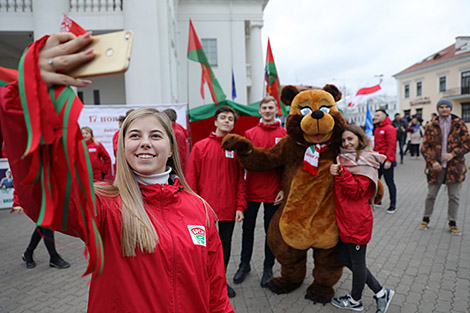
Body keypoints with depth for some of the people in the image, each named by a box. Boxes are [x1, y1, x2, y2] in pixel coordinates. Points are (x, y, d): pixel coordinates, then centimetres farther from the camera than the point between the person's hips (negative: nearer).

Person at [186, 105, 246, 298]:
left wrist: (240, 206, 0)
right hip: (205, 208, -2)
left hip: (229, 209, 2)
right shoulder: (200, 146, -2)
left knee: (225, 244, 15)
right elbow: (191, 179, -2)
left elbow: (240, 180, 4)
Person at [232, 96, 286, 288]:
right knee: (248, 228, 13)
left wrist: (283, 189, -7)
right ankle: (244, 264, 32)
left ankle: (268, 268, 28)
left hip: (273, 191, -1)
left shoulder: (284, 134, -1)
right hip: (252, 189, 2)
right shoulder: (250, 133, 4)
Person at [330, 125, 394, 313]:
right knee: (346, 259, 16)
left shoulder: (366, 163, -10)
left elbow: (357, 191, -20)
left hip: (357, 220, -9)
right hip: (344, 219, 9)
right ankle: (381, 293, 31)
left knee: (357, 261, 9)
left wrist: (341, 174, -31)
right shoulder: (343, 159, 12)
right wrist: (339, 173, 6)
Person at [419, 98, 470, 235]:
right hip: (435, 167, 0)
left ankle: (452, 223, 23)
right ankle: (426, 219, 24)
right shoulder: (430, 127, 2)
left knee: (454, 196, 8)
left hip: (454, 166, 0)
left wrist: (452, 154, -17)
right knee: (431, 195, 8)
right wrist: (433, 161, -14)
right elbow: (425, 147, 0)